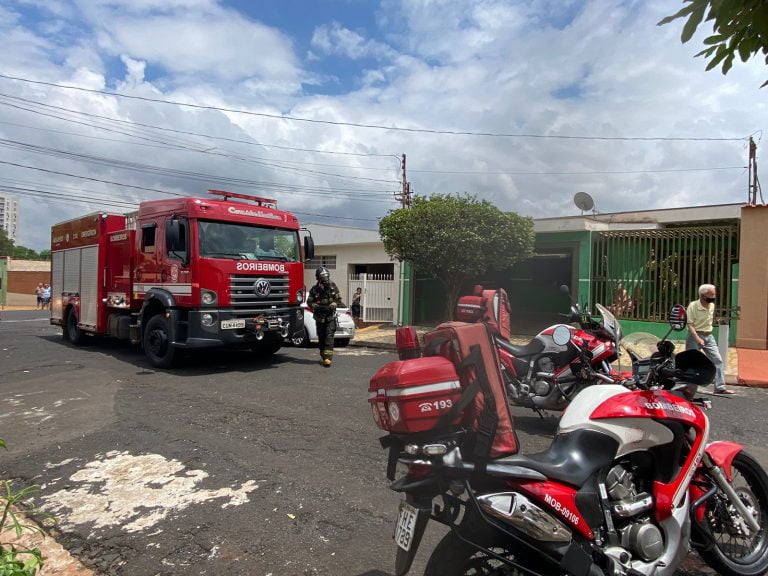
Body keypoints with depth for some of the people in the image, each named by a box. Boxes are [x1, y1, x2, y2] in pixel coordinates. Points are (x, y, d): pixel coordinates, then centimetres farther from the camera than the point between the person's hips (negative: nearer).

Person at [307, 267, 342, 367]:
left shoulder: (333, 287, -1)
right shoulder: (314, 289, -3)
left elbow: (338, 300, 4)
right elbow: (309, 302, -1)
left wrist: (333, 305, -16)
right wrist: (317, 307, -19)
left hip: (330, 317, -1)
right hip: (319, 317, 1)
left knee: (329, 337, -12)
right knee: (321, 338, 10)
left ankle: (328, 358, -18)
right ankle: (323, 357, 24)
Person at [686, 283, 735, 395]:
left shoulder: (712, 306, 7)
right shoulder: (693, 306, -15)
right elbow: (690, 324, -19)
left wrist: (708, 334, 18)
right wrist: (697, 338, -29)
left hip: (709, 336, 6)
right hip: (695, 336, -6)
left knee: (717, 360, 0)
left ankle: (720, 388, 4)